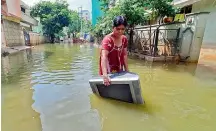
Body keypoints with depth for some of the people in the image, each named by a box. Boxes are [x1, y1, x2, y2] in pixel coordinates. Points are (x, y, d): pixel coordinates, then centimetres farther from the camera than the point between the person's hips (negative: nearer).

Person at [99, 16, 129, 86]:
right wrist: (105, 75, -50)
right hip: (108, 73, -6)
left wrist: (127, 70, 5)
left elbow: (124, 55, 7)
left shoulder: (124, 39, 0)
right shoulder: (107, 40, -23)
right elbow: (103, 57, -37)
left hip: (119, 72, 7)